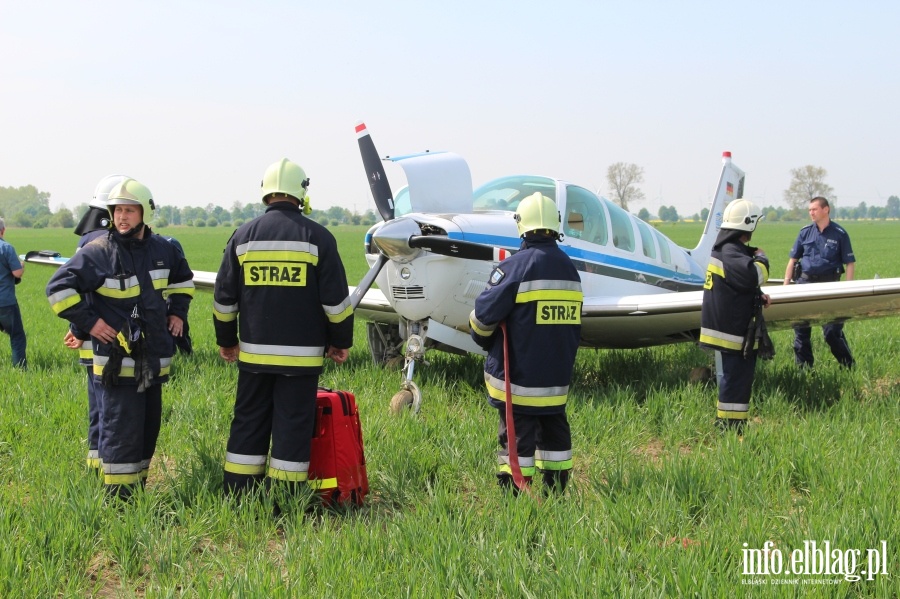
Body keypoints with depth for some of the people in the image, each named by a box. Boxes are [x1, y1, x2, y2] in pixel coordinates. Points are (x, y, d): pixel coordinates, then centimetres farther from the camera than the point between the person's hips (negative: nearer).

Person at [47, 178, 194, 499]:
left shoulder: (163, 249, 7)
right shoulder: (97, 252, -11)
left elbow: (183, 278, 28)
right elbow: (58, 287, -9)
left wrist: (178, 311, 16)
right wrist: (88, 321, -12)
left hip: (155, 359, 6)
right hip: (119, 360, -6)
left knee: (149, 427, 14)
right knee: (122, 430, -7)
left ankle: (138, 486, 28)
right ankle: (119, 496, 0)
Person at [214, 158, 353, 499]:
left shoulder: (243, 236, 4)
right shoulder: (317, 237, -4)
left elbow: (224, 297, 8)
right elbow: (336, 298, -4)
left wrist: (226, 340, 20)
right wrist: (341, 341, 8)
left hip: (254, 352, 3)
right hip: (301, 355, -3)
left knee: (249, 423, 12)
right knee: (293, 426, 2)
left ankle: (237, 497, 15)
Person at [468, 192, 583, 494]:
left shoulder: (515, 266, -14)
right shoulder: (570, 269, 8)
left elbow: (484, 314, -13)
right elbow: (574, 324, 14)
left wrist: (483, 339, 8)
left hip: (517, 375, -6)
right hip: (558, 376, 6)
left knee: (516, 434, -2)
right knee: (554, 428, 15)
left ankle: (514, 491, 0)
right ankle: (556, 489, 21)